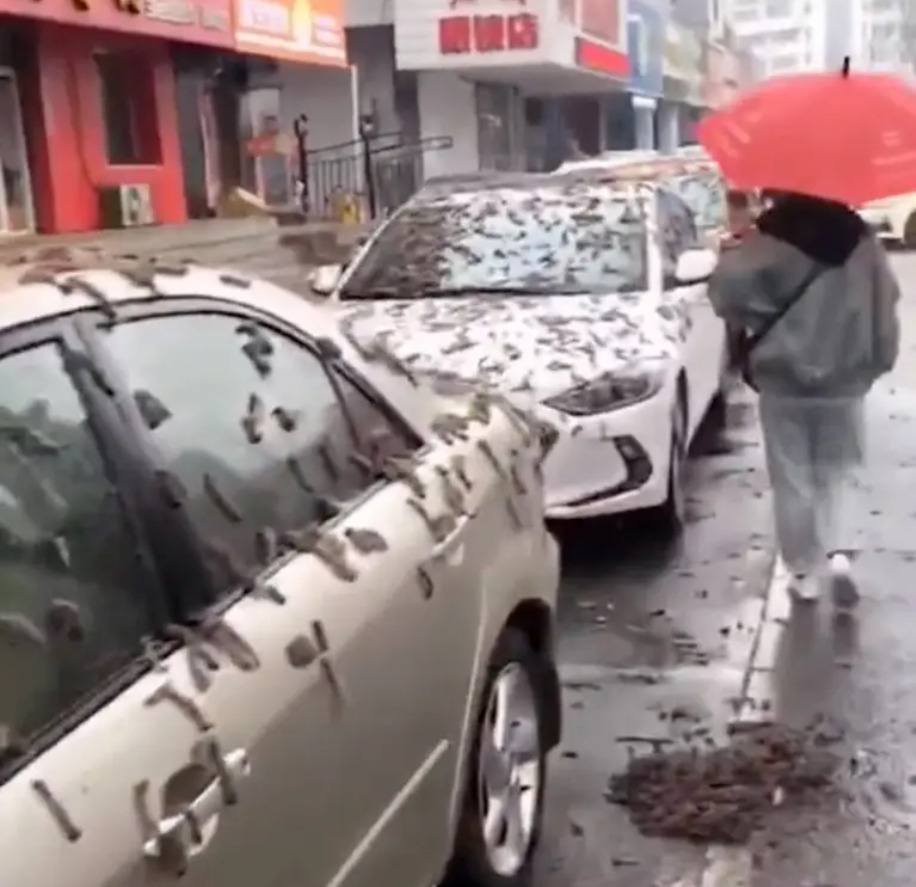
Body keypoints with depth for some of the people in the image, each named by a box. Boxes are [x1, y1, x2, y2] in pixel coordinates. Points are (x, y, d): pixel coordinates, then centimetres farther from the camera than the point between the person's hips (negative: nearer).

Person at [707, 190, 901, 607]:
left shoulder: (767, 240, -11)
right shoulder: (858, 237, 2)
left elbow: (727, 291, -19)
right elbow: (885, 298, 6)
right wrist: (878, 358, 16)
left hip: (783, 379, -2)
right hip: (843, 379, 3)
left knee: (792, 481, 8)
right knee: (836, 472, 15)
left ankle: (804, 572, 14)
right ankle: (838, 553, -5)